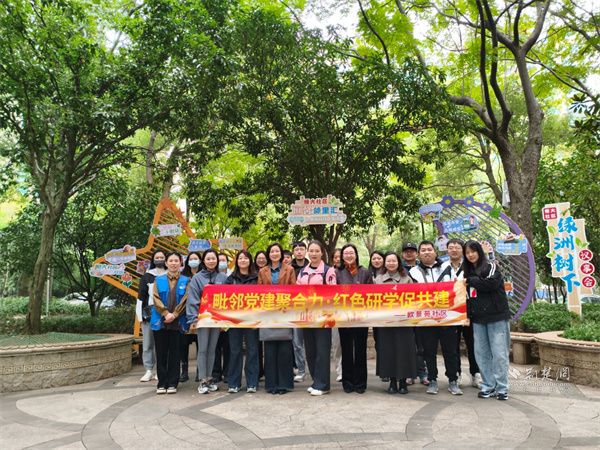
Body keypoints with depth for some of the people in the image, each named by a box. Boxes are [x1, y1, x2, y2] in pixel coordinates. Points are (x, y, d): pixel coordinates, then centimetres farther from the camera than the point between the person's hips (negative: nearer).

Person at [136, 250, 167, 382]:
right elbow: (141, 296, 9)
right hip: (149, 313, 2)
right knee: (147, 343, 4)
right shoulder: (147, 276, 10)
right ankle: (148, 371, 11)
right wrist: (140, 315, 2)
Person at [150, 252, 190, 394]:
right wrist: (166, 314, -13)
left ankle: (172, 383, 11)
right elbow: (156, 299, 0)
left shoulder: (186, 281, 6)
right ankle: (162, 383, 13)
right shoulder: (159, 280, 10)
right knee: (161, 354, 5)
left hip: (177, 322, -1)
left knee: (174, 353, 3)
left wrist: (174, 315, -13)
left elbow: (185, 300, -3)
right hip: (160, 321, 1)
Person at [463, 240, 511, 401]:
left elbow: (492, 283, -17)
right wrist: (467, 315, 11)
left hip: (496, 316, -5)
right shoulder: (468, 272, 16)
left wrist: (470, 281, -8)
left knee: (499, 353, -4)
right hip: (477, 318, 5)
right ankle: (488, 386, 14)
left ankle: (501, 388, 5)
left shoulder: (491, 267, 1)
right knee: (481, 353, 4)